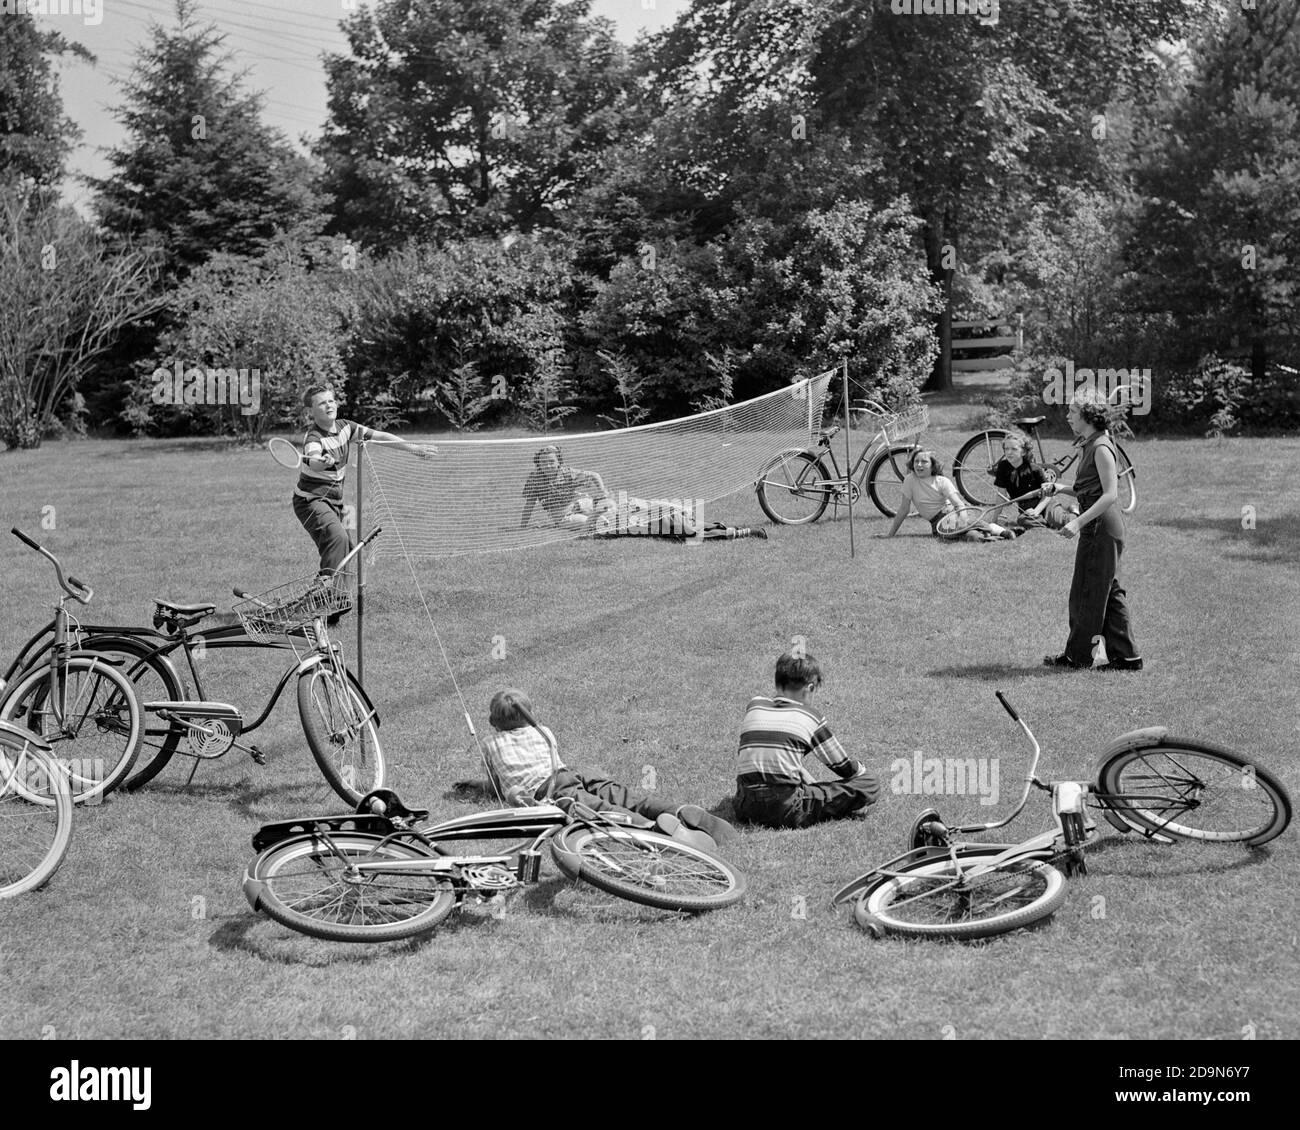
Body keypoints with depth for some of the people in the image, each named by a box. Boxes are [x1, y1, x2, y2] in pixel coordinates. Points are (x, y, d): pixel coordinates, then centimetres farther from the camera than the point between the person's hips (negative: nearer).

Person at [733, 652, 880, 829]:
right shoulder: (809, 717, 1)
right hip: (786, 812, -5)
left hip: (745, 810, 6)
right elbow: (843, 766, 12)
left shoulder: (754, 706, 13)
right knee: (870, 784, -1)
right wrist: (862, 769, 35)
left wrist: (814, 785, 32)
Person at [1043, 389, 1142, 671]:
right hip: (1098, 528, 10)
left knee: (1087, 593, 0)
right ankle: (1126, 657, 14)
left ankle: (1077, 655, 10)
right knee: (1110, 593, 11)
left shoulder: (1101, 448, -16)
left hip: (1101, 528, -10)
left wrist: (1079, 522, -27)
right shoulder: (1091, 446, 15)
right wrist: (1060, 488, 10)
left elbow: (1110, 494, -22)